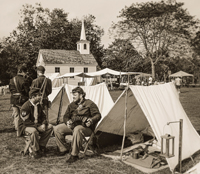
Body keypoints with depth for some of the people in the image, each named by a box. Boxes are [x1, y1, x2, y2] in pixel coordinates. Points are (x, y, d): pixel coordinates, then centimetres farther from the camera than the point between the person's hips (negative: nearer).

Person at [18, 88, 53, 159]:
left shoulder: (38, 105, 3)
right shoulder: (25, 107, -23)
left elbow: (43, 116, 12)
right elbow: (26, 122, -25)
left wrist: (43, 124, -10)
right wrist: (38, 127, -26)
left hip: (36, 124, 8)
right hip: (24, 127, -8)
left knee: (50, 127, -9)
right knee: (33, 131, -39)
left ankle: (41, 146, -1)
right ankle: (35, 152, -20)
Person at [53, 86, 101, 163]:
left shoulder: (89, 103, -6)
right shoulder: (71, 105, 12)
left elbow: (98, 115, -10)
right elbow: (66, 116, 15)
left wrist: (91, 121, -30)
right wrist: (67, 122, -9)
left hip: (85, 127, -7)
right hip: (72, 125, 7)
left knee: (77, 130, -41)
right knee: (57, 129, -8)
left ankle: (74, 155, -29)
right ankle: (64, 149, 9)